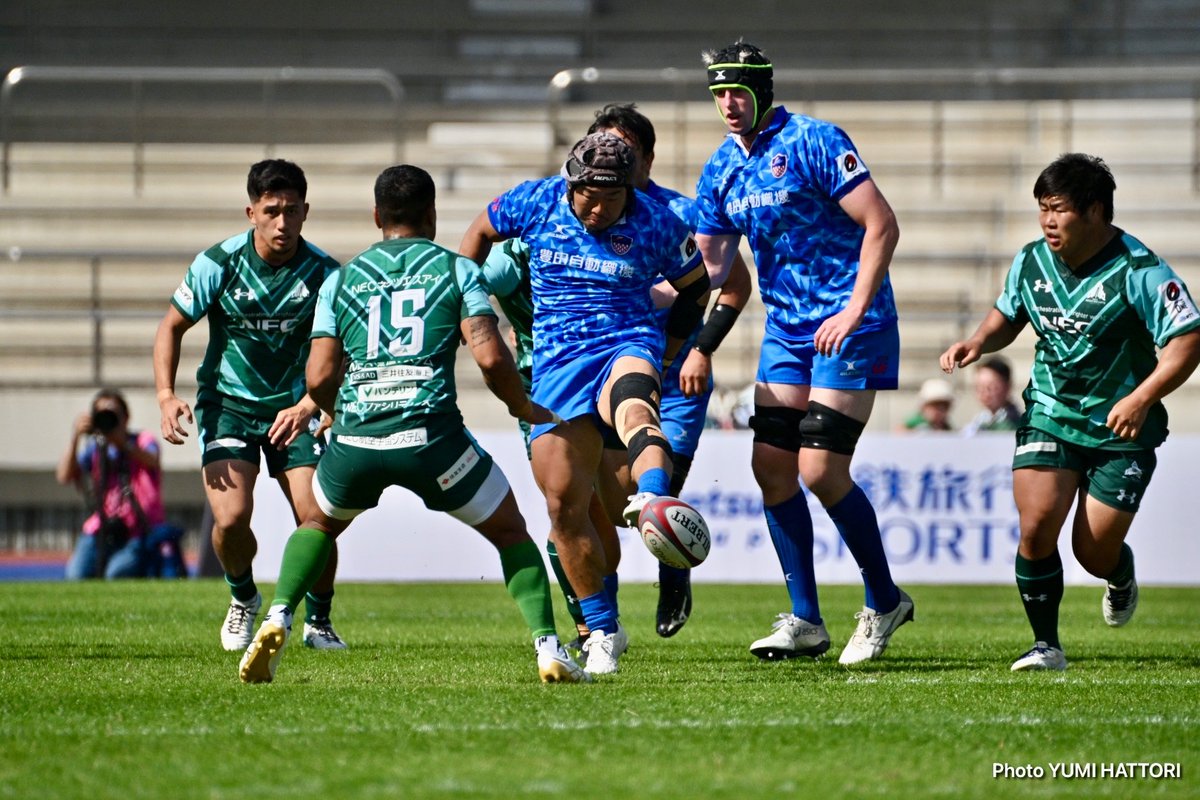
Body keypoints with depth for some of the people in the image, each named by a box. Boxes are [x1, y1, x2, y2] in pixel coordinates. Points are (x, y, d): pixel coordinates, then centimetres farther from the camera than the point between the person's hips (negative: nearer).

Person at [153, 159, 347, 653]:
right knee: (231, 518, -18)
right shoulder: (219, 264, -13)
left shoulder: (322, 273, -12)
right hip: (228, 403, 0)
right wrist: (166, 395, -15)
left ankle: (319, 620, 13)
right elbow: (172, 327, -1)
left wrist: (307, 406, -30)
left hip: (294, 408, 1)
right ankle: (243, 599, 15)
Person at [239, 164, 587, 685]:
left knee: (320, 522, 32)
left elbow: (319, 378, 8)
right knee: (510, 533, 17)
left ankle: (277, 620, 12)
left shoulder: (341, 280, 15)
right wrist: (525, 409, 15)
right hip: (430, 436, -2)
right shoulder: (456, 270, 9)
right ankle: (547, 647, 4)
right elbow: (490, 357, -4)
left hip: (356, 440, 2)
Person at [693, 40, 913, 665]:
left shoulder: (813, 143, -13)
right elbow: (708, 267, 15)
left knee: (821, 471, -13)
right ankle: (805, 620, 8)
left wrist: (855, 310, -20)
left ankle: (884, 601, 6)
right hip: (785, 330, 7)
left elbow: (882, 226, -16)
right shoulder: (720, 171, 8)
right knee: (771, 466, -1)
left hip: (849, 327, -7)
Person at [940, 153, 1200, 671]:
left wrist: (1140, 399, -29)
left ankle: (1122, 577, 39)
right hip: (1049, 415, 3)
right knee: (1037, 526, -17)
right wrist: (979, 342, -3)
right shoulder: (1031, 262, 0)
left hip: (1122, 431, -3)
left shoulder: (1139, 271, -17)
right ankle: (1046, 645, -2)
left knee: (1095, 552, 0)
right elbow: (1007, 317, 19)